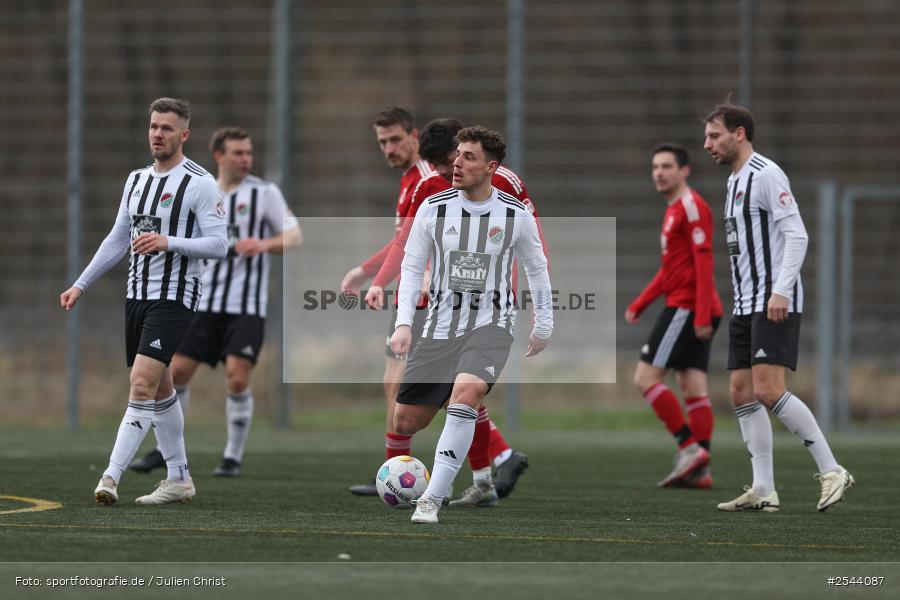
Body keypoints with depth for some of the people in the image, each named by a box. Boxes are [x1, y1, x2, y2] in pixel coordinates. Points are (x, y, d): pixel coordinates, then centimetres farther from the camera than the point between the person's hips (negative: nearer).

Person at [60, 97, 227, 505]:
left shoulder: (200, 184, -8)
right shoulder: (137, 180, 14)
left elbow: (218, 244, -13)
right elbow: (116, 240, 21)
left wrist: (168, 242, -26)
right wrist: (81, 285, 18)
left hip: (173, 298, -8)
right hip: (137, 295, 8)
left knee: (143, 384, -17)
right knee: (160, 389, 12)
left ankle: (111, 477, -24)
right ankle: (179, 479, 21)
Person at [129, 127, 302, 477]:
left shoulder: (265, 193, -1)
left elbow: (294, 236, -9)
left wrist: (264, 244, -27)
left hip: (247, 306, -4)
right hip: (206, 303, 4)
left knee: (237, 378, -15)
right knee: (177, 370, 1)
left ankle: (234, 457, -1)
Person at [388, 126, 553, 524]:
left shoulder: (516, 215, -3)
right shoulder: (434, 208, -2)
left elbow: (536, 267, 12)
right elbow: (411, 267, 4)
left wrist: (543, 325, 15)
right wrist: (403, 323, -7)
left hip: (490, 326, -3)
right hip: (440, 325, 3)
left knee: (467, 390, -33)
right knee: (405, 423, -1)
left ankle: (431, 500, -30)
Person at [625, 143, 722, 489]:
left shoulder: (692, 206, -9)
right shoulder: (673, 211, 21)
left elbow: (704, 262, -18)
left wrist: (702, 315, -24)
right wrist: (639, 305, 23)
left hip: (687, 307, -10)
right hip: (692, 311, 10)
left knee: (645, 377, -9)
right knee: (693, 389, 4)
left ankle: (690, 447, -12)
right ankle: (700, 470, 0)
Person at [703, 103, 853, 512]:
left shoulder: (766, 175, -10)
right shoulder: (734, 181, 19)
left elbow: (796, 235, -17)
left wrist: (780, 292, -25)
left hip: (775, 305, -10)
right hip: (746, 307, 10)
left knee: (767, 391, -18)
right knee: (742, 394, 2)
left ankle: (831, 471, -12)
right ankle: (763, 491, 2)